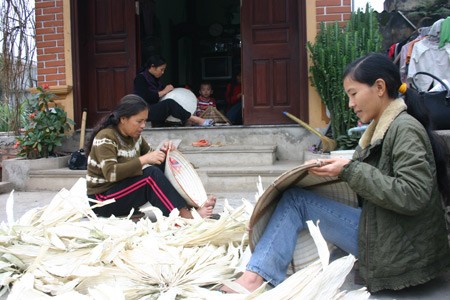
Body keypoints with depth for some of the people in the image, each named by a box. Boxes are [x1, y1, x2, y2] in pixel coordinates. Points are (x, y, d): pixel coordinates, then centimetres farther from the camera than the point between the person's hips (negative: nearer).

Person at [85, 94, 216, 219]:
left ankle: (189, 205, -23)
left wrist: (163, 151, -8)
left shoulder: (134, 136, 4)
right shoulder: (105, 138, -19)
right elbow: (111, 173, -31)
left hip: (125, 189, 8)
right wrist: (145, 159, -33)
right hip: (103, 198, -8)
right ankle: (187, 216, -30)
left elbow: (150, 154, 15)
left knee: (161, 167, -11)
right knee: (151, 174, -28)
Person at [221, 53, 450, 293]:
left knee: (296, 201, -9)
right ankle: (255, 276, -1)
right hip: (381, 231, 9)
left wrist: (350, 171, -21)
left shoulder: (405, 129, -16)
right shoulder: (384, 127, 12)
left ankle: (258, 276, -12)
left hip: (400, 249, -9)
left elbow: (412, 196, -24)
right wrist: (342, 168, -1)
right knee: (293, 197, 8)